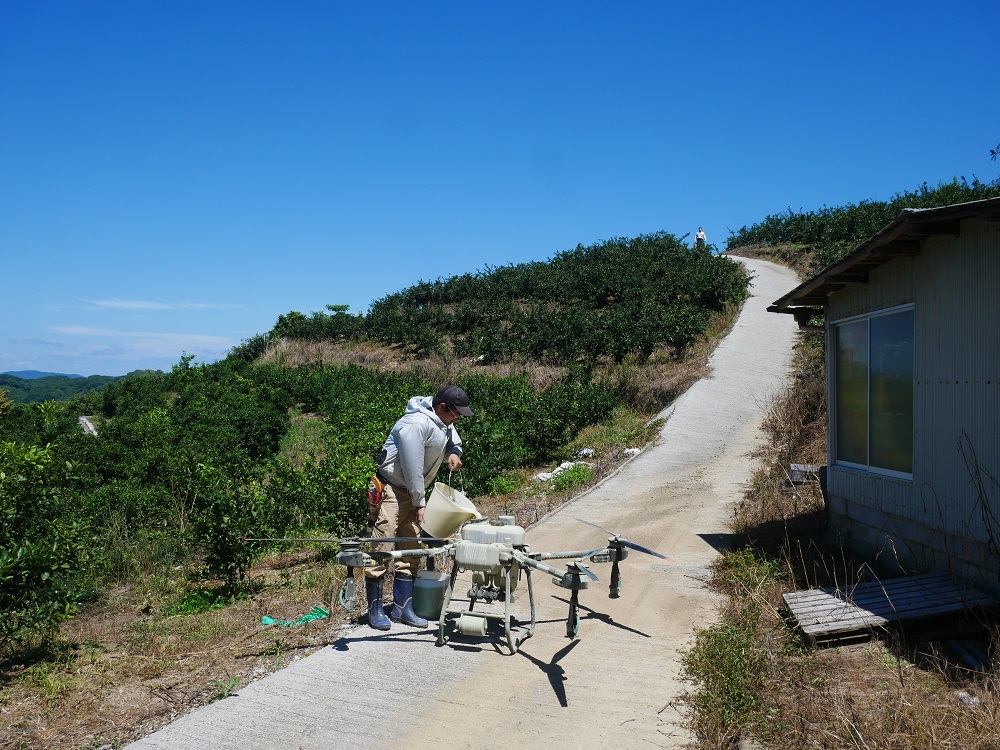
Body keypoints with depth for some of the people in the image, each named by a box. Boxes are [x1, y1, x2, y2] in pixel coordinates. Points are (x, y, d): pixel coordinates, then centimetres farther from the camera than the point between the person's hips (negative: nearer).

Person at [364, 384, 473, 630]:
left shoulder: (444, 423, 5)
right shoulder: (416, 425, -24)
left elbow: (454, 439, 24)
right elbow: (412, 467, -22)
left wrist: (454, 453, -2)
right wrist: (420, 503, -14)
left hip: (413, 492, 9)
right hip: (391, 490, -9)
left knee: (410, 550, 9)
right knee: (382, 549, -6)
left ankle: (402, 607, 15)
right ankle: (375, 610, 3)